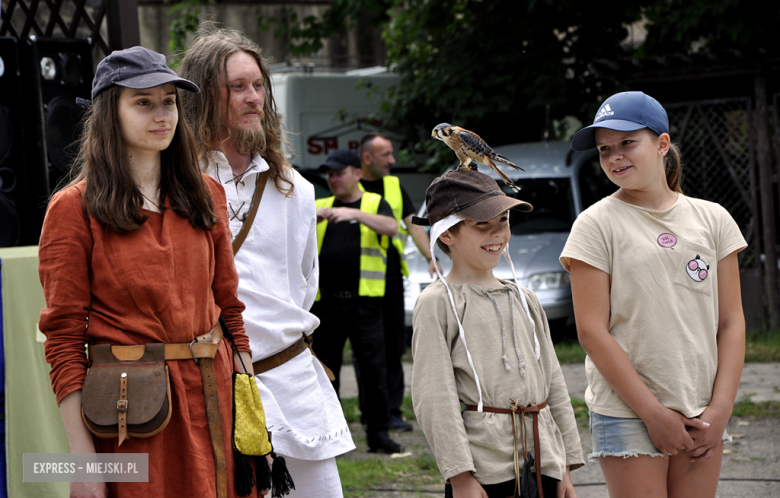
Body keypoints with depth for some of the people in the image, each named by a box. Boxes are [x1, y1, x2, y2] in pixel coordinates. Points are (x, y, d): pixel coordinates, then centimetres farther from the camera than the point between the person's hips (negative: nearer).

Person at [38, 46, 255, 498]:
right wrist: (84, 461, -13)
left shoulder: (206, 195, 10)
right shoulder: (74, 208, -4)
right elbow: (63, 342, -7)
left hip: (213, 398, 4)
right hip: (130, 416, -4)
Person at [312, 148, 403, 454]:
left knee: (373, 369, -2)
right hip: (326, 302, 3)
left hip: (364, 303, -3)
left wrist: (355, 214, -27)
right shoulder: (320, 207, 16)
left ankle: (378, 433, 5)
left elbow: (391, 227, -14)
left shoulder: (374, 204, 7)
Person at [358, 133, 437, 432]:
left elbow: (413, 225, 9)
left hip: (391, 278, 5)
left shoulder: (394, 186, 14)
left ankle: (392, 412, 11)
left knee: (394, 347, 5)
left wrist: (431, 258, -2)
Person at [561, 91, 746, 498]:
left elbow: (731, 323, 7)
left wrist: (720, 408, -4)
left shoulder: (712, 219, 7)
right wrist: (654, 414, -12)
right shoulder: (596, 224, -3)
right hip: (627, 414, -3)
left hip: (702, 414, 3)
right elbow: (592, 331, -8)